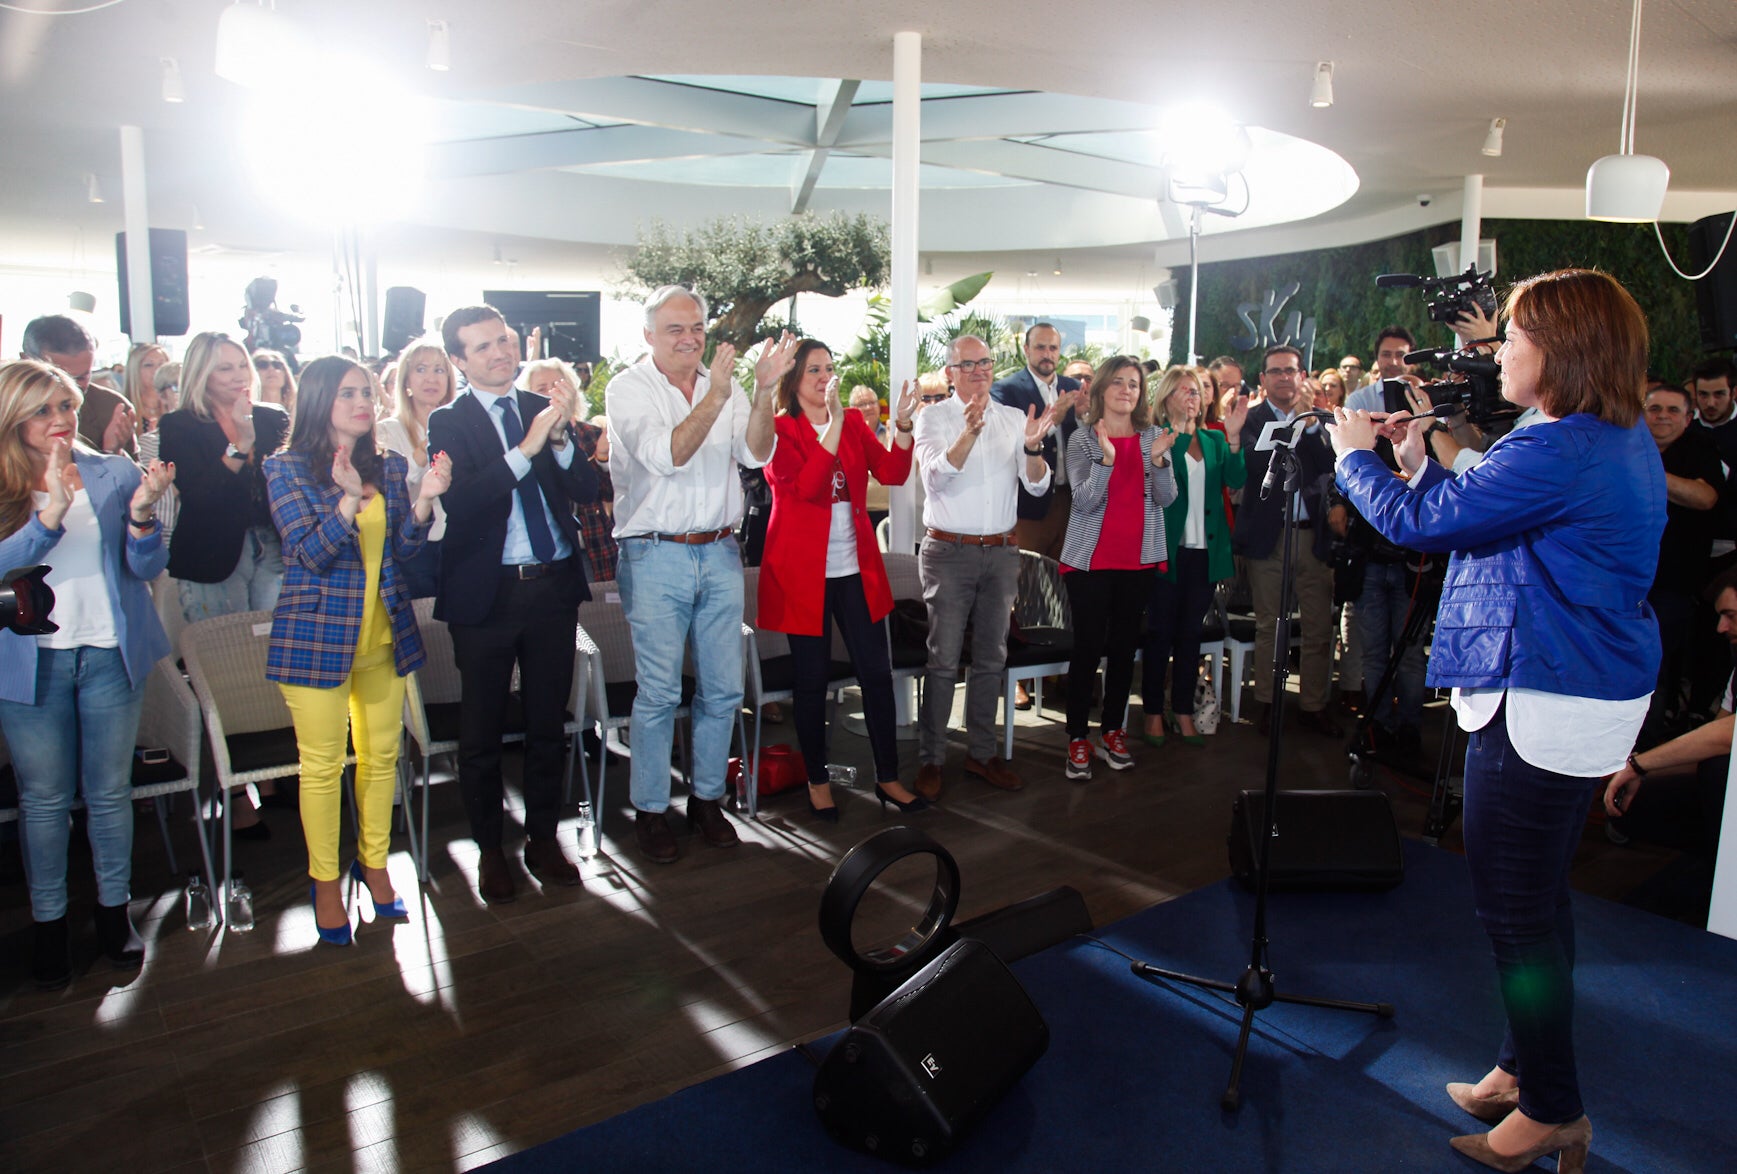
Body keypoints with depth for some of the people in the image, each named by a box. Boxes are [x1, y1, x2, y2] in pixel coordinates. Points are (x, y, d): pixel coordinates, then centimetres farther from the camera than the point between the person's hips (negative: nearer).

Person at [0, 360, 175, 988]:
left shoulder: (114, 475, 1)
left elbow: (146, 568, -1)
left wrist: (140, 515, -20)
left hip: (109, 653, 1)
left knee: (110, 791, 10)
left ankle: (114, 911, 25)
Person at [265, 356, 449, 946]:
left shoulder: (388, 467, 9)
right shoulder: (287, 469, -5)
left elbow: (402, 549, 4)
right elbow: (311, 554, -14)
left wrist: (424, 499, -12)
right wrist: (349, 500, -29)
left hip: (383, 634, 4)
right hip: (318, 635, -4)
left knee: (382, 755, 11)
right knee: (322, 764, 4)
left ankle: (375, 863, 28)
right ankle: (325, 881, 20)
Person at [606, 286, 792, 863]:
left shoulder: (723, 382, 9)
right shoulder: (628, 389, -2)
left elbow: (756, 454, -4)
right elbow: (665, 457, -18)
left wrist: (763, 392, -18)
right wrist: (714, 399, -28)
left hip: (719, 553, 4)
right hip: (656, 558, -4)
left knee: (723, 688, 9)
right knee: (659, 692, -1)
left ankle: (707, 798, 25)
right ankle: (650, 810, 15)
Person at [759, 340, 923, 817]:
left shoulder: (854, 421, 10)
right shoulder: (778, 429, -4)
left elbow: (892, 473, -3)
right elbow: (805, 486, -21)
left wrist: (903, 425, -18)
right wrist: (834, 422, -25)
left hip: (856, 568, 4)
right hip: (803, 569, -4)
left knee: (877, 672, 5)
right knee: (812, 679, 5)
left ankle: (888, 777, 16)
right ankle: (817, 780, 20)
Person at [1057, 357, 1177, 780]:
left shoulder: (1154, 437, 6)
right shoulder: (1082, 439, -2)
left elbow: (1166, 498, -2)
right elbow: (1084, 501, -13)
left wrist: (1159, 459, -19)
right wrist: (1105, 459, -26)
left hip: (1138, 559, 3)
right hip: (1091, 559, -3)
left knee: (1124, 646, 9)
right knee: (1087, 647, -2)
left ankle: (1112, 732, 20)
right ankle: (1078, 739, 6)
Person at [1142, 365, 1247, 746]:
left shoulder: (1214, 439, 11)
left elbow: (1235, 480, -4)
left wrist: (1233, 436, -16)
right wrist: (1180, 431, -24)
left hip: (1205, 549, 4)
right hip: (1167, 548, -4)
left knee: (1191, 632, 10)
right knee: (1160, 632, 2)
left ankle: (1184, 712, 19)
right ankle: (1154, 712, 12)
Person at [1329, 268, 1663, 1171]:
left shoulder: (1561, 453, -23)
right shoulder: (1623, 441, 11)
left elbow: (1417, 522, -19)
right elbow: (1472, 512, 18)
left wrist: (1355, 453, -3)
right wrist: (1418, 458, 12)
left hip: (1543, 707, -11)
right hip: (1588, 692, 11)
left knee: (1516, 908, 2)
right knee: (1535, 897, 21)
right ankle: (1526, 1064, 37)